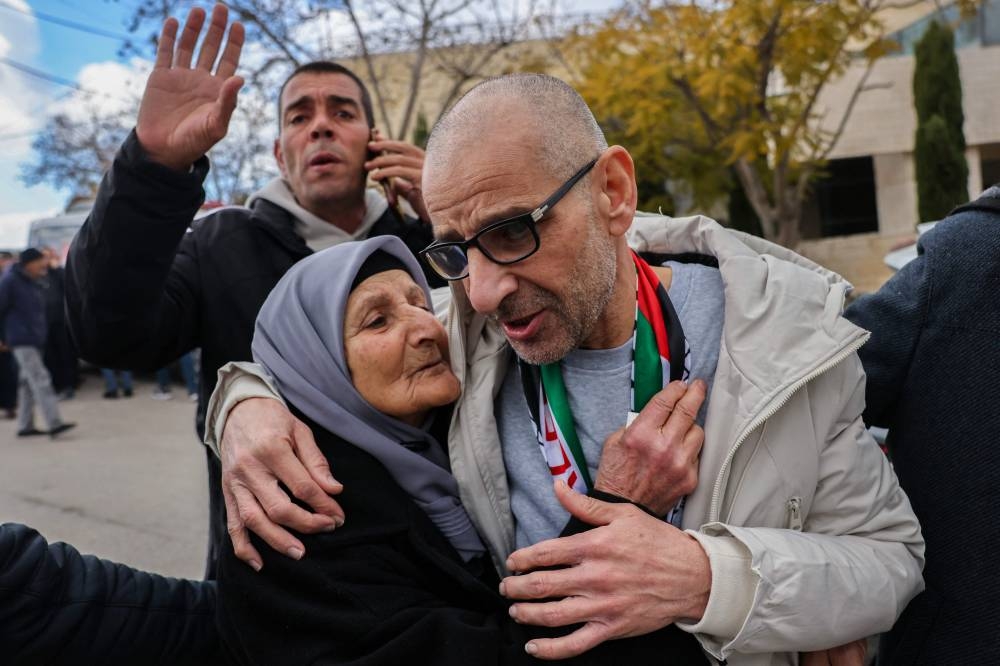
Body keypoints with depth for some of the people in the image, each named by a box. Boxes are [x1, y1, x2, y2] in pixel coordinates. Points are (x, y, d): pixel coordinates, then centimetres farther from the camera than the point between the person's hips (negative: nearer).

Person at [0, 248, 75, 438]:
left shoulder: (35, 282, 16)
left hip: (35, 340, 9)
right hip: (22, 341, -9)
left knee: (28, 383, 12)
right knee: (40, 379, -15)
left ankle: (25, 425, 19)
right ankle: (54, 423, -19)